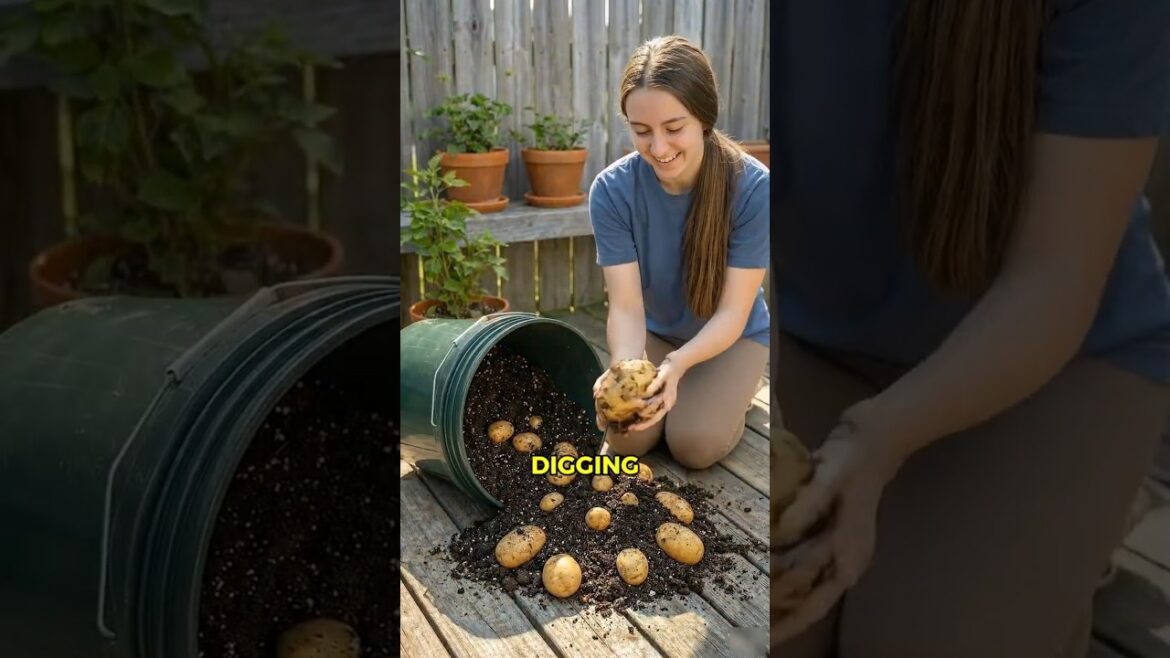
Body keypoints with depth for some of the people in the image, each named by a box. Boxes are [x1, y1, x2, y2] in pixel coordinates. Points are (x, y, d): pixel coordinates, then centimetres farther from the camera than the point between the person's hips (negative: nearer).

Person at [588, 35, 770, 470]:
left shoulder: (752, 187, -28)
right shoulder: (612, 190, -23)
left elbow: (732, 312, -27)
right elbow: (626, 304, -26)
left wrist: (677, 364, -46)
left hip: (731, 336, -1)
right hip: (655, 333, 2)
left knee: (695, 443, -22)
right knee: (627, 436, -18)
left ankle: (734, 391, 11)